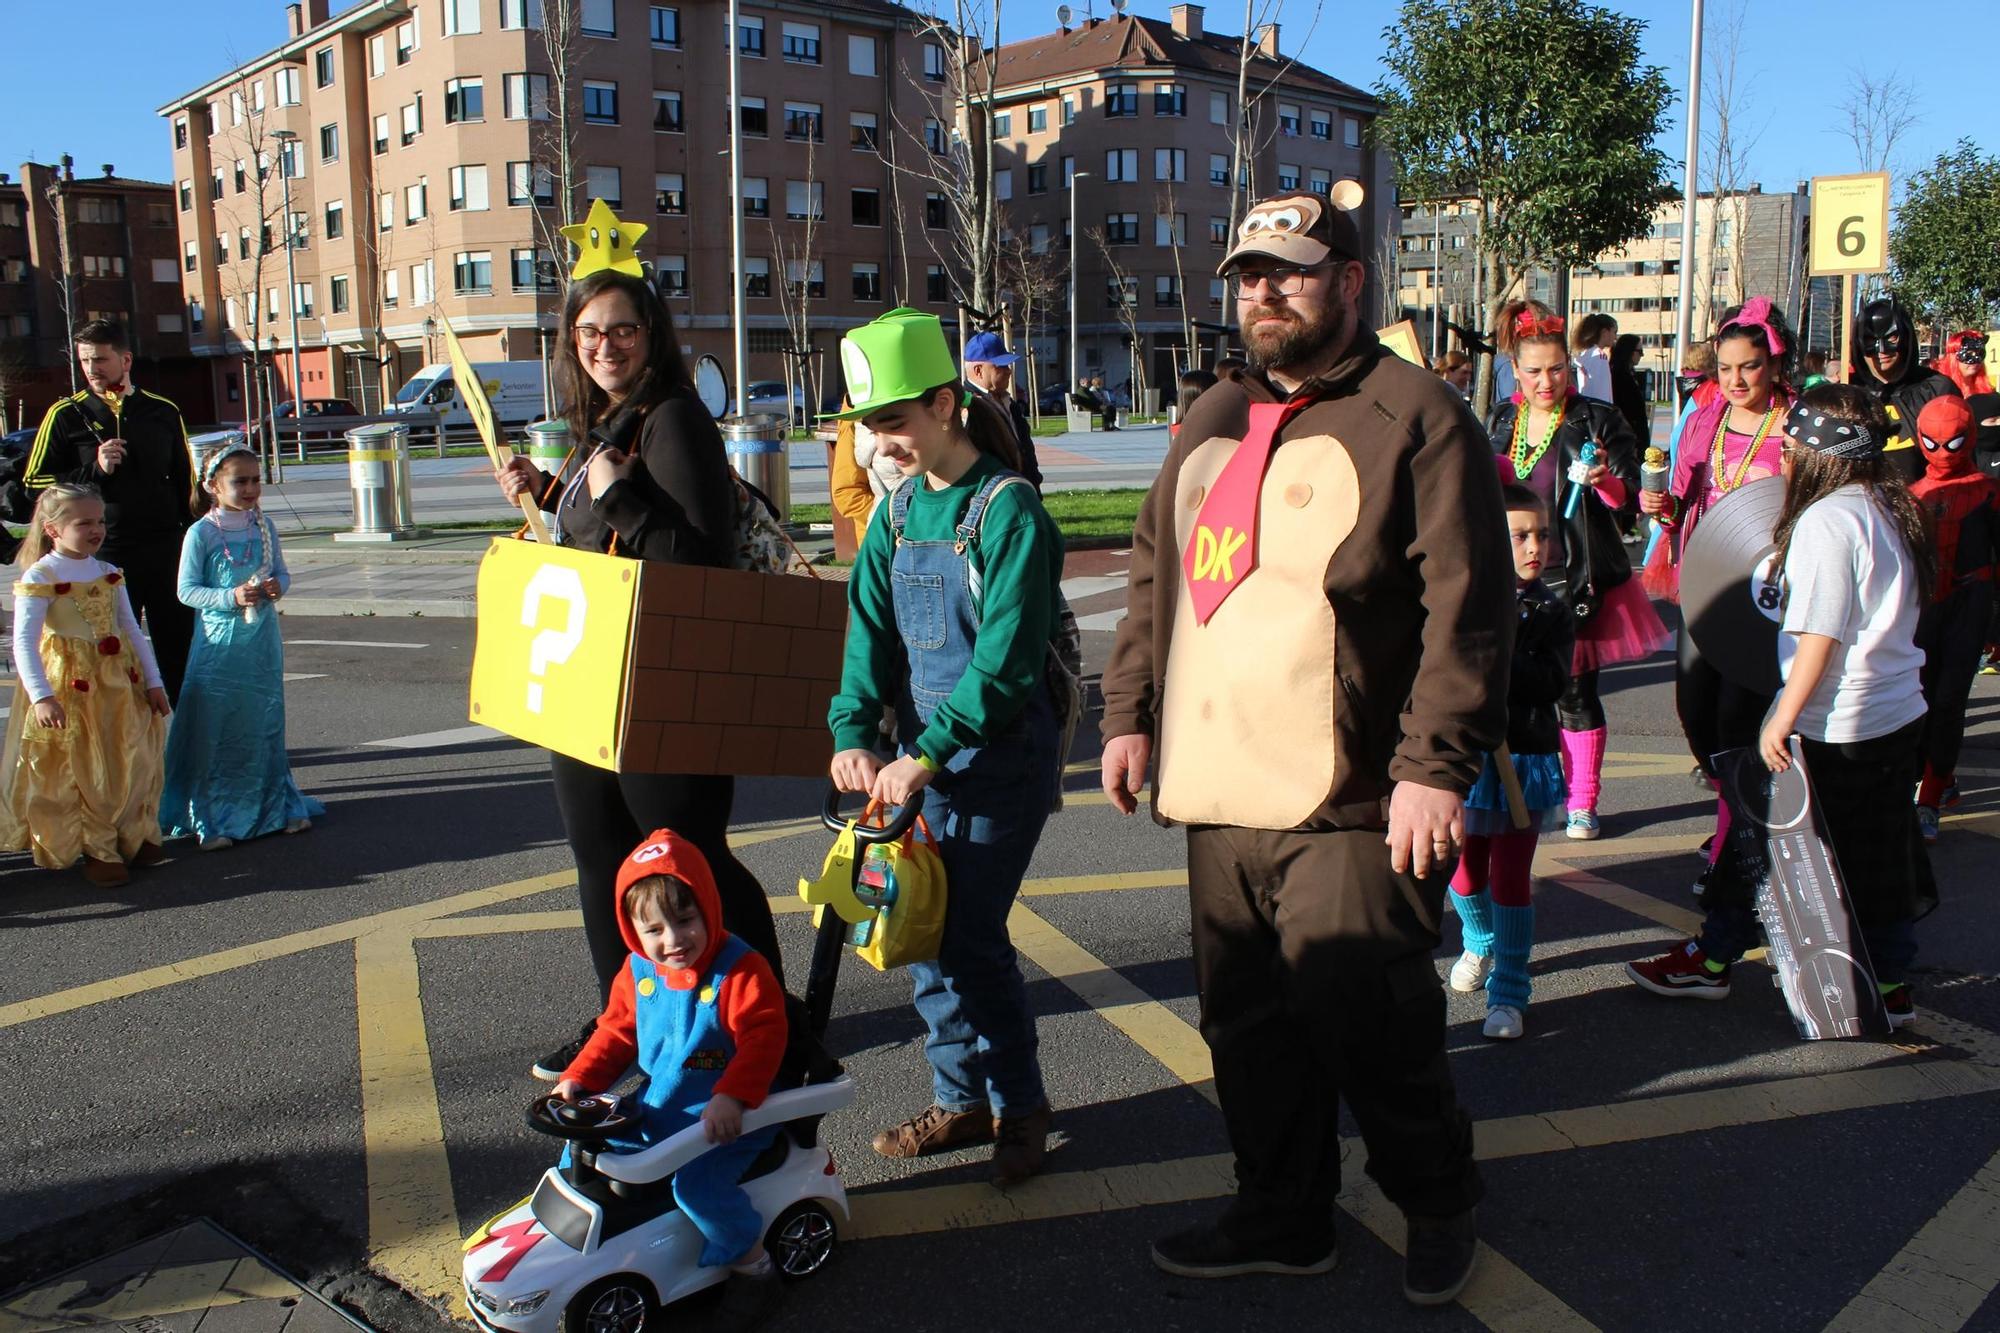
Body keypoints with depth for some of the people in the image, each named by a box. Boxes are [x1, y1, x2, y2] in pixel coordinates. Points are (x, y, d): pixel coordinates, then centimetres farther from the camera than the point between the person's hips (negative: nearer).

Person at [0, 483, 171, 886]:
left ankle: (137, 835, 26)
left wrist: (152, 681, 8)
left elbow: (132, 631, 12)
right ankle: (99, 851, 13)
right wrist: (42, 696, -26)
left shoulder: (109, 573, 7)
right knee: (82, 771, 2)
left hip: (120, 681, 6)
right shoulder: (39, 577, -11)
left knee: (135, 762, 10)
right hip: (69, 684, -6)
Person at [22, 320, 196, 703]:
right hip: (105, 554, -2)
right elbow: (36, 482, 1)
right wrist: (95, 470, -13)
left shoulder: (164, 412, 9)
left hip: (167, 550, 2)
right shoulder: (66, 415, 2)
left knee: (182, 650, 6)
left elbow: (185, 480, 15)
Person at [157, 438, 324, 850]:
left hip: (263, 644, 4)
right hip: (219, 644, -4)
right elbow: (187, 590, -7)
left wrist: (277, 586, -8)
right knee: (214, 732, -1)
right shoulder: (201, 533, -8)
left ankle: (277, 804, 26)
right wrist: (231, 597, -19)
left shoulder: (265, 527, 5)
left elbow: (281, 571, 14)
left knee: (265, 727, 13)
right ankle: (210, 819, 7)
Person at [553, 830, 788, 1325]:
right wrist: (578, 1079, -1)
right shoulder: (638, 971, 1)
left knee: (697, 1183, -27)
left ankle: (752, 1263, -3)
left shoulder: (741, 969, -19)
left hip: (725, 1116, -7)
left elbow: (763, 1038, -25)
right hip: (657, 1108, 7)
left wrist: (732, 1097, -37)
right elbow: (617, 1030, 11)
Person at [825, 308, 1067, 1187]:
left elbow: (1006, 660, -20)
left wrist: (928, 755, -25)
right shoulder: (898, 510, 7)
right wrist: (853, 734, -13)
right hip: (924, 757, 7)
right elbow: (870, 629, 2)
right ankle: (962, 1099, 28)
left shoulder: (1008, 509, -14)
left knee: (972, 936, -4)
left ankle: (1020, 1107, 17)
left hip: (1003, 759, -7)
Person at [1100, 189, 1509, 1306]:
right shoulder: (1215, 422, 17)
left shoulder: (1415, 416, -5)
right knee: (1248, 1025, 14)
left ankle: (1439, 1203, 28)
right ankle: (1283, 1216, 33)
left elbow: (1467, 611, -12)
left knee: (1365, 1026, 1)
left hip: (1350, 806, -6)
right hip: (1217, 794, 7)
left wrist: (1435, 765, -17)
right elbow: (1156, 577, 21)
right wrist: (1133, 712, 14)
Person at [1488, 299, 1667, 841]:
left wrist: (1604, 481, -25)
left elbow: (1628, 500, -6)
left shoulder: (1598, 421, -3)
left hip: (1578, 581, -3)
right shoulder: (1499, 422, 9)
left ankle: (1582, 802, 15)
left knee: (1576, 693, 2)